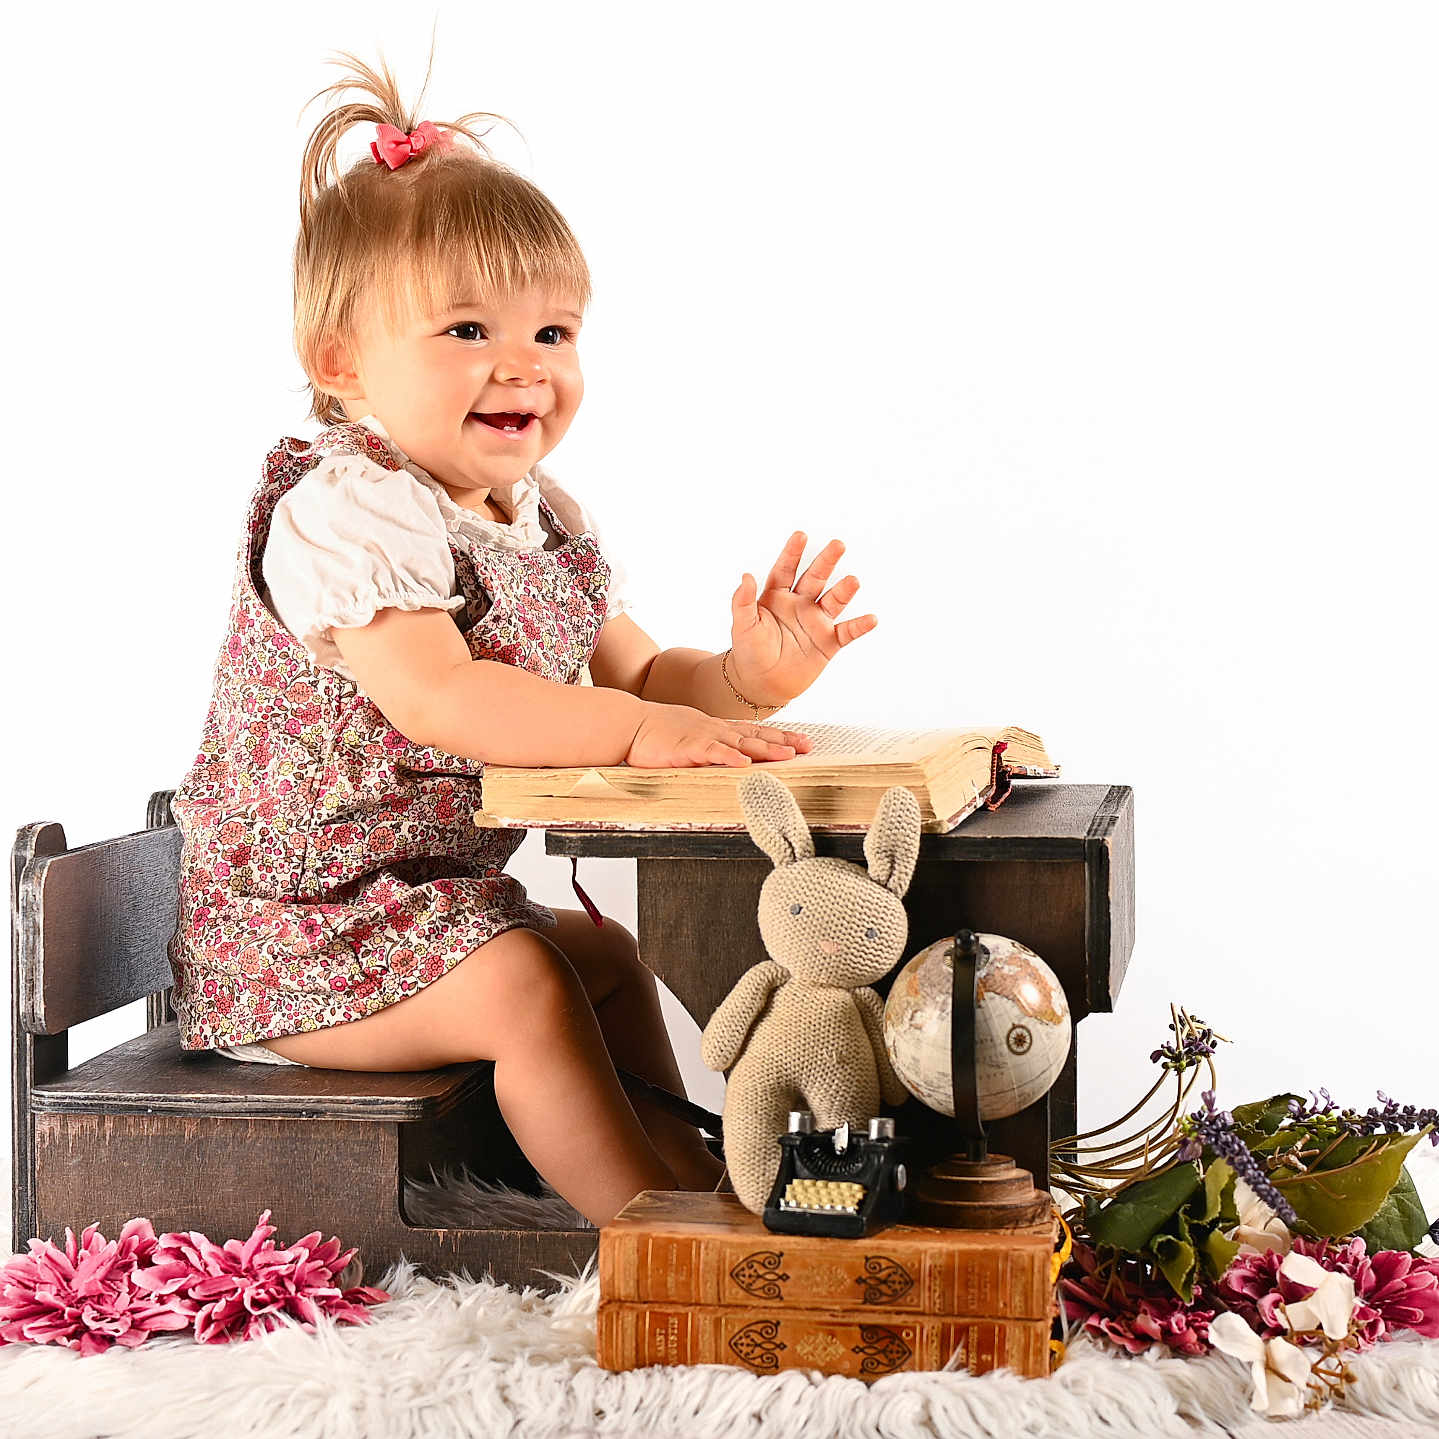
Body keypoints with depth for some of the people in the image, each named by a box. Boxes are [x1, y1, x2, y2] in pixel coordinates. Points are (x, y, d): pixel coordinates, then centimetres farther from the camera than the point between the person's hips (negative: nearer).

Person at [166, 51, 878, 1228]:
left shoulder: (548, 523, 7)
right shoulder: (344, 512, -22)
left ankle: (691, 1166, 27)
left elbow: (632, 674, 11)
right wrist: (639, 728, -39)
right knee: (523, 987, -23)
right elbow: (438, 700, -35)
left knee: (606, 956, 19)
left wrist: (740, 682, -11)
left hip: (440, 899, 10)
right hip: (290, 922, -10)